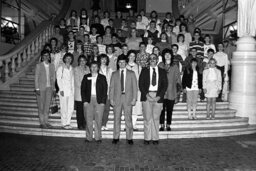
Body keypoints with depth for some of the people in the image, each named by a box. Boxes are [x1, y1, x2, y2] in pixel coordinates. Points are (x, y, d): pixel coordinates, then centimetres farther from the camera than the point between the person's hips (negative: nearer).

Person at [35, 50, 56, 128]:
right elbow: (36, 78, -2)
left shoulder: (52, 66, 9)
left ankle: (46, 121, 13)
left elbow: (53, 77, 11)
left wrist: (53, 88, 6)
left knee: (47, 105, 5)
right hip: (41, 87, -3)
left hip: (49, 87, 3)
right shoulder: (39, 65, -1)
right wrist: (37, 89, -9)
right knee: (41, 106, 2)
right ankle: (42, 123, 8)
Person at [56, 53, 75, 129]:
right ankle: (64, 123, 9)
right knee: (64, 108, -2)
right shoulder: (60, 68, 0)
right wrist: (61, 89, -9)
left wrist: (73, 89, 8)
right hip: (63, 90, -4)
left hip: (71, 91, 4)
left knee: (71, 108, 2)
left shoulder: (71, 69, 13)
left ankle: (68, 123, 14)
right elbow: (58, 79, -3)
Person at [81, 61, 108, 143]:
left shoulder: (102, 78, 8)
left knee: (98, 120, 0)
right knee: (88, 119, 1)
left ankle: (98, 137, 9)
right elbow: (83, 89, 8)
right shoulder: (86, 77, 11)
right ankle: (89, 137, 10)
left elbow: (105, 90, 4)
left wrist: (103, 102, -5)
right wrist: (84, 101, -3)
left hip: (99, 101, -1)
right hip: (88, 100, 1)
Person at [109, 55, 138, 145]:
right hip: (117, 98, 1)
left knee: (128, 118, -1)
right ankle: (116, 137, 13)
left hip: (128, 99, -1)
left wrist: (134, 99, -4)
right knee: (116, 118, 4)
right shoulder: (114, 74, 12)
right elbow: (111, 87, 9)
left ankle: (129, 138, 8)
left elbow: (135, 87, 5)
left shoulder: (131, 73, 9)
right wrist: (111, 99, 0)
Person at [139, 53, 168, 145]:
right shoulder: (144, 70, 10)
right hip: (147, 96, 0)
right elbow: (141, 84, 3)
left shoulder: (162, 71, 12)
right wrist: (146, 95, -10)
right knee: (147, 118, 0)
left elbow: (165, 85, 6)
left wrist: (159, 96, -8)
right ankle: (147, 138, 8)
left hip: (158, 97, 1)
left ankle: (155, 138, 11)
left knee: (156, 118, 3)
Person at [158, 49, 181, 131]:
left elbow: (178, 78, 7)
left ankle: (168, 125, 18)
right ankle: (162, 125, 13)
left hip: (171, 92, 1)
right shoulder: (160, 65, 3)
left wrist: (179, 86, -4)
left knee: (170, 109, 7)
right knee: (162, 109, 1)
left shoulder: (175, 67, 6)